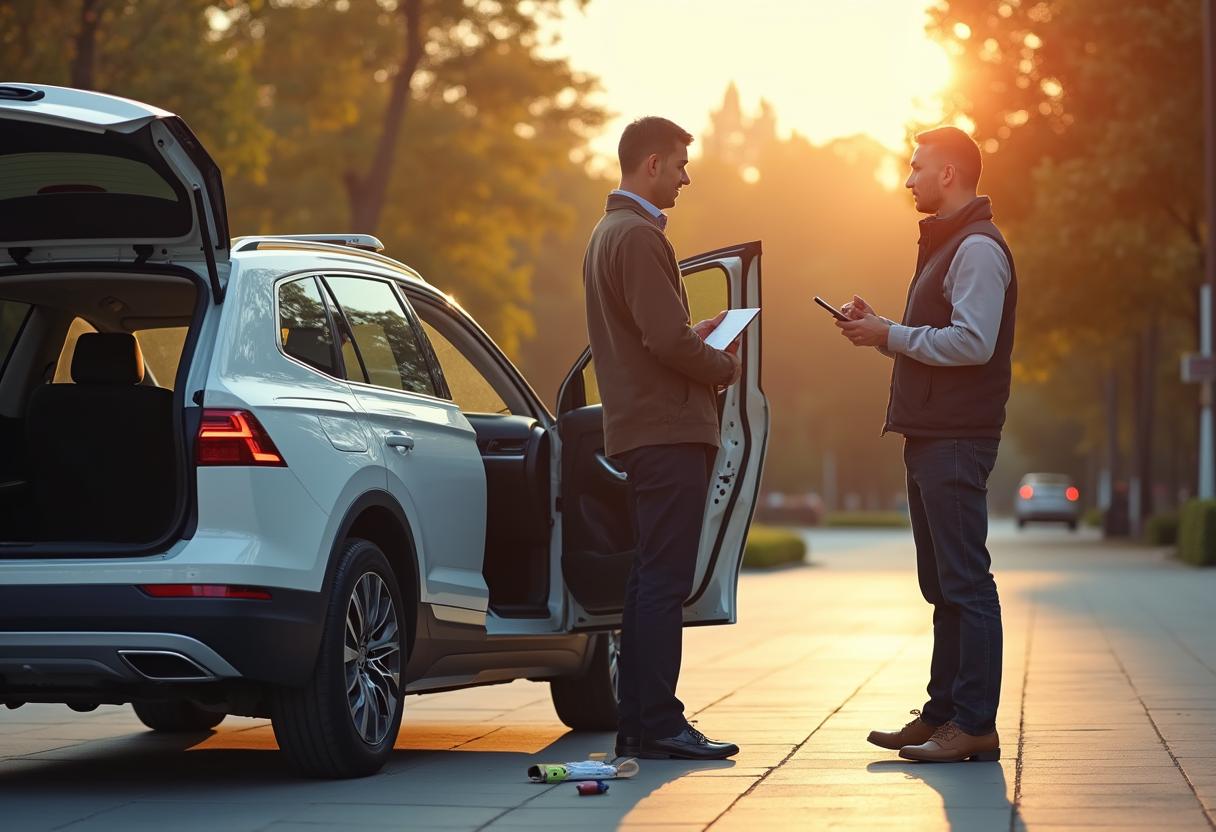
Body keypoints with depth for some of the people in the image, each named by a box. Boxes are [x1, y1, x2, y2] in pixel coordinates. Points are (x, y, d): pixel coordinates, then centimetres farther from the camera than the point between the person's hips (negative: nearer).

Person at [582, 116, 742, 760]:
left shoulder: (605, 234, 20)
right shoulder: (639, 236, -13)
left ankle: (637, 724, 15)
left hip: (637, 429, 10)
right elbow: (666, 339, -20)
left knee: (651, 579, 12)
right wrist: (724, 366, -5)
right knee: (664, 580, -8)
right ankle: (658, 725, -7)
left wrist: (696, 337, 17)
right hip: (667, 430, -10)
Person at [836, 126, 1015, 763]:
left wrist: (891, 336, -14)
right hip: (930, 436, 11)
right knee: (943, 585, 12)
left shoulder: (977, 249, -11)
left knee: (965, 583, -9)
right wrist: (878, 329, 10)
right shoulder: (945, 245, 22)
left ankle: (975, 724, -9)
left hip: (957, 440, -11)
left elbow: (973, 342, -22)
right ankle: (944, 712, 17)